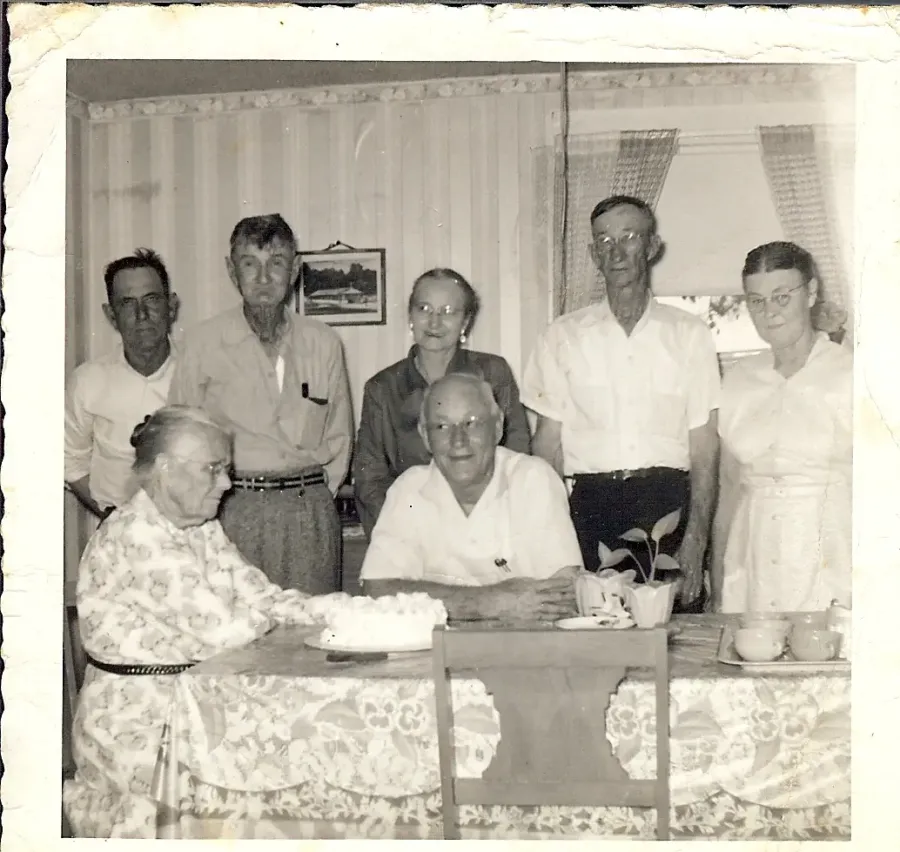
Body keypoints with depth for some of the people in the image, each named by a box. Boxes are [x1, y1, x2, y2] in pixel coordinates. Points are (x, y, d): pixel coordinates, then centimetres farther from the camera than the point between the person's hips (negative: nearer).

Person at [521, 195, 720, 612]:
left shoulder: (689, 334, 9)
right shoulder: (563, 336, 11)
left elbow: (704, 448, 5)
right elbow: (548, 442, 9)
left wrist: (695, 541, -6)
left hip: (666, 503, 0)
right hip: (588, 504, 0)